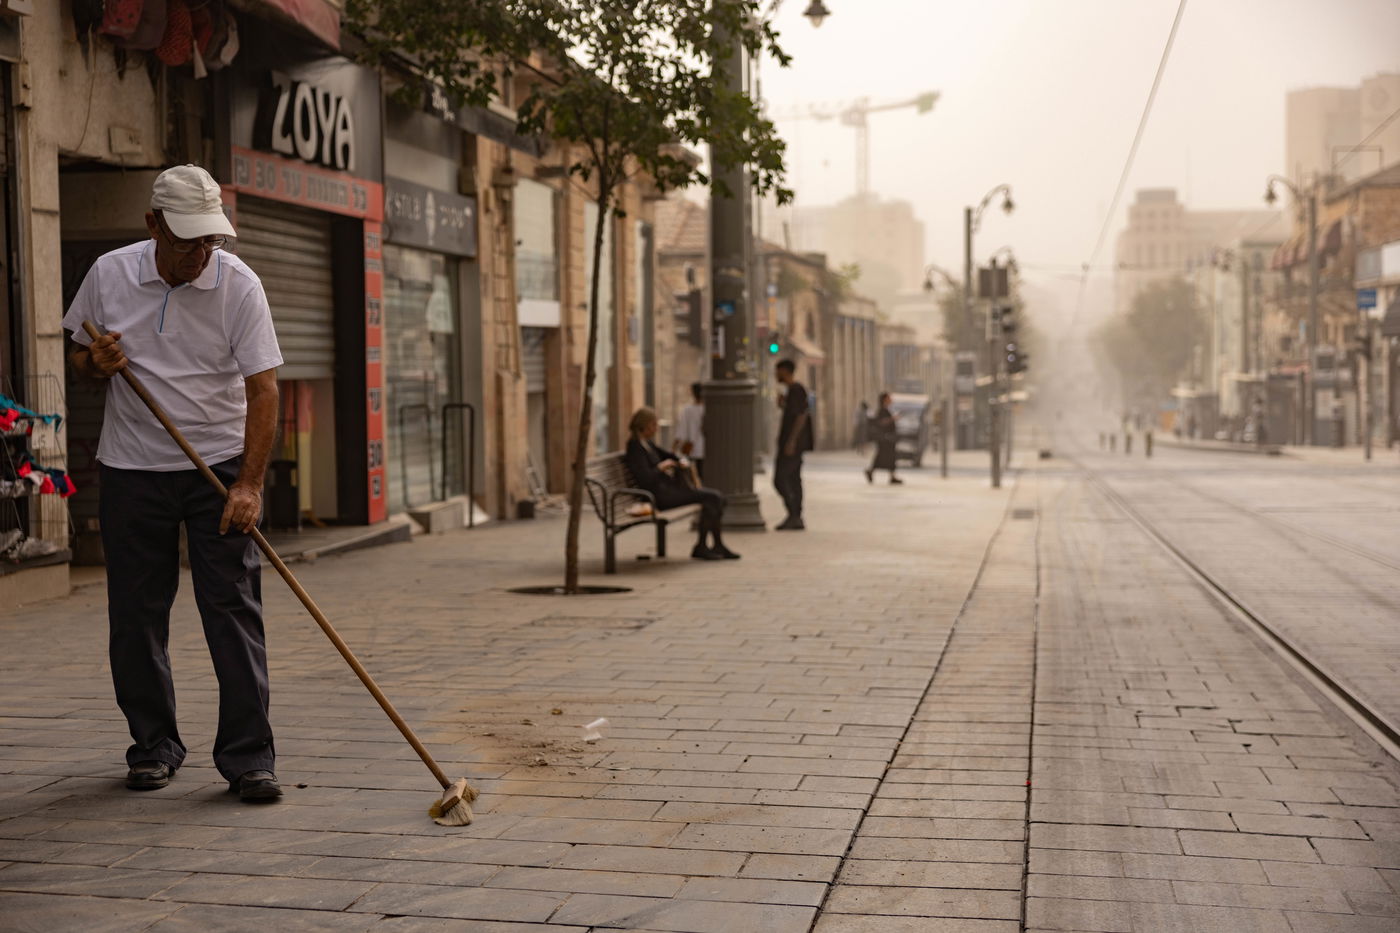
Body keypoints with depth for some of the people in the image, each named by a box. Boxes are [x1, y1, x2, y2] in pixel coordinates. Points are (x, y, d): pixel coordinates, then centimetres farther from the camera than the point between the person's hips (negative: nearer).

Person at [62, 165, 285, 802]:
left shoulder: (238, 284, -9)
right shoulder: (109, 275, -1)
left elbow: (262, 389, -12)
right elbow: (78, 356, 13)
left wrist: (249, 485, -20)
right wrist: (97, 363, -12)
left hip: (220, 465, -2)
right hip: (131, 467, 2)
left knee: (234, 610, -6)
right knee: (136, 615, 6)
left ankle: (247, 755, -2)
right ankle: (153, 746, 21)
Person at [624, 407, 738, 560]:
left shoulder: (645, 443, 14)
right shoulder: (635, 447, -15)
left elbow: (667, 455, 29)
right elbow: (645, 480, -24)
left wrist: (681, 460, 8)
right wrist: (661, 467, -9)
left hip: (669, 487, 10)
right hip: (660, 494, -10)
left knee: (716, 496, 0)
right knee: (712, 498, -18)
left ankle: (718, 546, 3)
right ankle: (700, 548, -7)